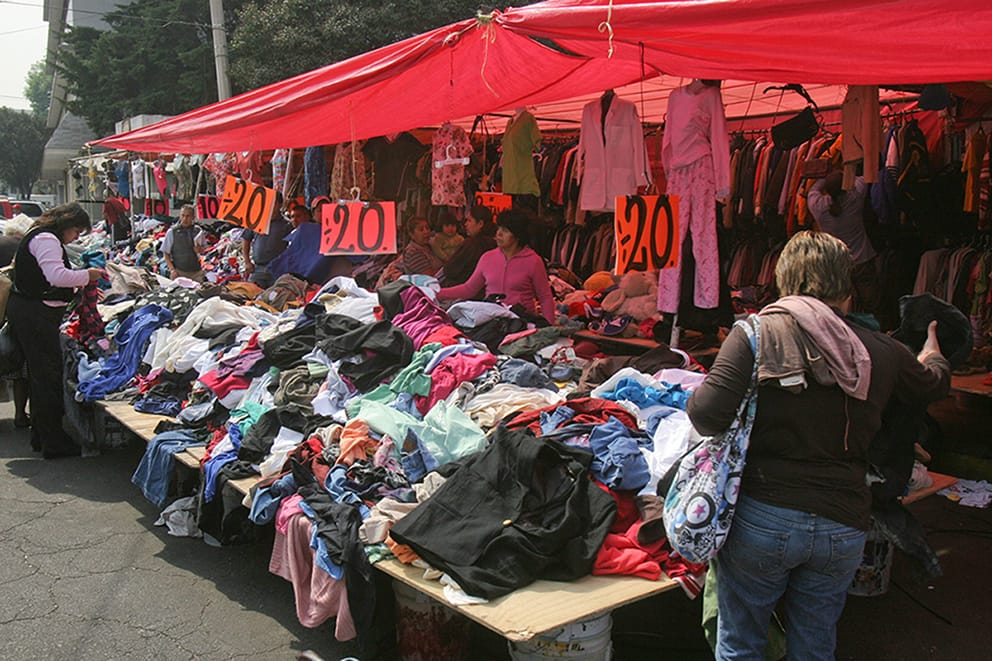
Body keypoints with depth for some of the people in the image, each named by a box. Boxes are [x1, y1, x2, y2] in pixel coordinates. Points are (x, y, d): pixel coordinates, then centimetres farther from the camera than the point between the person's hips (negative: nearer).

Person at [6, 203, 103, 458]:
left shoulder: (41, 237, 20)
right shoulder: (46, 239, -14)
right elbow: (57, 276, -26)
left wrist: (78, 284, 12)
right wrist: (87, 275, -13)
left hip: (26, 310, 11)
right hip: (35, 314, -11)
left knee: (39, 373, 16)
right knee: (49, 375, -7)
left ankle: (40, 437, 25)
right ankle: (53, 443, -3)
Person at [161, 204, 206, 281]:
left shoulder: (198, 231, 6)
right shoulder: (172, 232, -2)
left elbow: (202, 250, 17)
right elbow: (166, 254, 1)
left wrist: (199, 249, -7)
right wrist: (172, 270, -10)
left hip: (196, 272, 2)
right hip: (179, 272, -2)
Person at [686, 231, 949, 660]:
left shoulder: (757, 331, -9)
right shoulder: (883, 354, 3)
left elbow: (708, 414, -20)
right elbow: (933, 384, 26)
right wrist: (932, 351, 49)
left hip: (762, 518, -3)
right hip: (843, 528, 4)